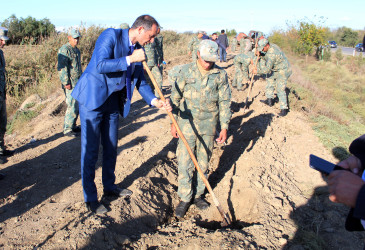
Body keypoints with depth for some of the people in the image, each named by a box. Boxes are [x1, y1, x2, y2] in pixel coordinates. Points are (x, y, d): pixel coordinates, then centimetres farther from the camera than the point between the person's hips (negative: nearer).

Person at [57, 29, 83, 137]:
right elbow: (62, 67, -18)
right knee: (72, 106, -8)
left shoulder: (77, 50, 17)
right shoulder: (64, 50, -12)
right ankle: (67, 129, 1)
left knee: (77, 105, 12)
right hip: (70, 84, -9)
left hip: (78, 82, 9)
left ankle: (73, 126, 24)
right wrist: (66, 83, -21)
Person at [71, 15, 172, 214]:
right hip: (93, 99, -7)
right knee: (90, 149, 0)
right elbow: (100, 65, -28)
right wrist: (130, 59, -25)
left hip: (113, 102, 8)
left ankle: (109, 187, 34)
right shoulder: (111, 35, -15)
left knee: (111, 147, 16)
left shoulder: (137, 49, 6)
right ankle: (90, 198, 13)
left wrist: (155, 100, -8)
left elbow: (140, 81, 7)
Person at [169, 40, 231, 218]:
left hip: (208, 124, 1)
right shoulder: (185, 72, -4)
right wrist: (173, 122, 0)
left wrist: (224, 127, -1)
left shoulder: (220, 75, -2)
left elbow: (225, 102, 2)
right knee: (185, 162, -1)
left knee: (203, 161, 11)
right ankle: (185, 198, 15)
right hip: (187, 122, -1)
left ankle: (198, 194, 28)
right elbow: (175, 98, 1)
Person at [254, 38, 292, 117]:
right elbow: (267, 58, 14)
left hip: (283, 71, -11)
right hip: (277, 70, 11)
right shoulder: (272, 46, 1)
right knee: (270, 79, 21)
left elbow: (267, 69, -27)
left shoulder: (272, 53, -29)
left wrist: (257, 71, -14)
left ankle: (284, 109, -7)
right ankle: (269, 100, 26)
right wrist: (260, 54, -3)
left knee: (280, 89, -12)